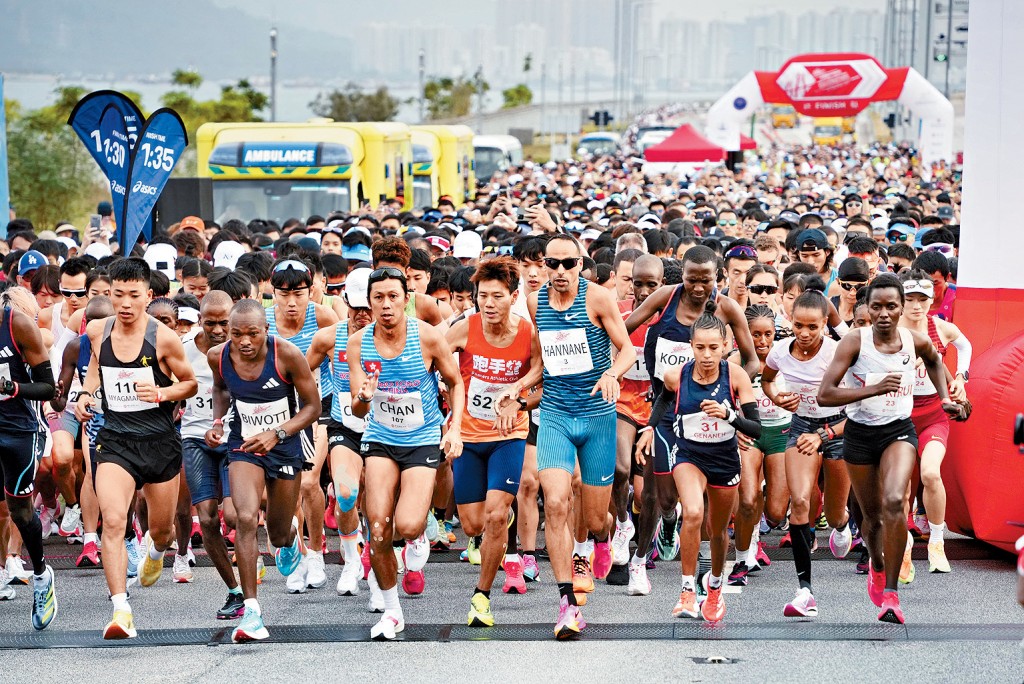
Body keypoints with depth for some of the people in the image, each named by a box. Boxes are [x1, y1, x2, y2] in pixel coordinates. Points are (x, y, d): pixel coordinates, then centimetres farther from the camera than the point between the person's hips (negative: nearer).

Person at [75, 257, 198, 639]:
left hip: (160, 442, -1)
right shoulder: (97, 332, -1)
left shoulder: (163, 338, -11)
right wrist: (86, 393, 5)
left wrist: (161, 393, -18)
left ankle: (154, 550, 56)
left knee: (163, 528, 16)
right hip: (115, 441, 1)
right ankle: (120, 611, -24)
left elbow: (189, 383, 1)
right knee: (113, 521, -22)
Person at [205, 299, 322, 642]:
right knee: (245, 518, -23)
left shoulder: (287, 355, -22)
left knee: (278, 534, 13)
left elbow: (312, 406, -12)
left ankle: (290, 535, 55)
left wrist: (276, 434, -25)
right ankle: (251, 610, -19)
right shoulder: (218, 356, -12)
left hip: (285, 448, -1)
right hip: (243, 447, 1)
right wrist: (217, 423, -4)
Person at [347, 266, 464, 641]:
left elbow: (455, 382, 3)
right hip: (380, 440, 2)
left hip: (423, 440, -2)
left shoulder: (428, 337, -13)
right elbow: (357, 410, -7)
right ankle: (390, 610, 11)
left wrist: (455, 428, -9)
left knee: (407, 526, -19)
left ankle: (418, 541, 21)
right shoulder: (358, 344, -7)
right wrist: (363, 399, -30)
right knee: (378, 530, -8)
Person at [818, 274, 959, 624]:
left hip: (899, 431, 0)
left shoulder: (916, 341, -7)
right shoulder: (855, 342, -17)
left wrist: (945, 397, 10)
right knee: (872, 514, 13)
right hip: (860, 434, 0)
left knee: (894, 502, -25)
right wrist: (875, 388, -31)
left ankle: (891, 593, -19)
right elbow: (824, 395, -24)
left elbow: (934, 360, 20)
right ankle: (877, 567, 48)